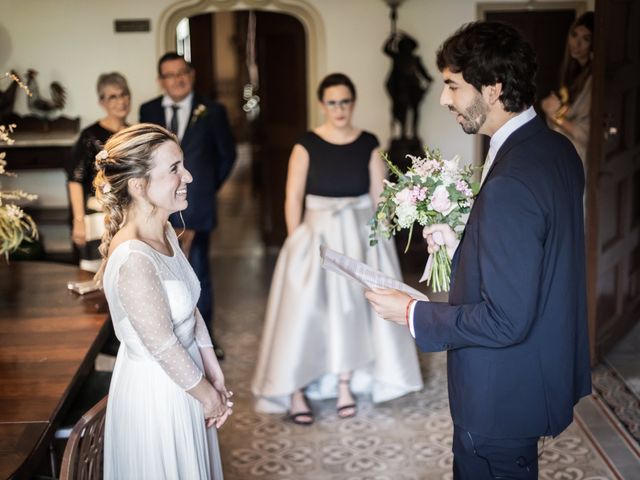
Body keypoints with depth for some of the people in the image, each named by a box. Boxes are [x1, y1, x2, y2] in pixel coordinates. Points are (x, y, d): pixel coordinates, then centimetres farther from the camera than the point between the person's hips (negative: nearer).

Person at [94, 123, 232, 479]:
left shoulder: (165, 232, -3)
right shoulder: (133, 259, -31)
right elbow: (164, 347, -23)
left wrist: (216, 378, 4)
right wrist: (208, 394, -10)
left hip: (182, 378, 8)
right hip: (156, 392, -8)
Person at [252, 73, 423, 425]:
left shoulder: (368, 144, 1)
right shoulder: (307, 145, -5)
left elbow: (379, 197, 3)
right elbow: (293, 198, -5)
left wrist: (379, 238, -2)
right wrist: (296, 243, -10)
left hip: (361, 235, 2)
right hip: (317, 234, -2)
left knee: (353, 309, 10)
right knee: (305, 311, -3)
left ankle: (345, 385, 24)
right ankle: (295, 392, 7)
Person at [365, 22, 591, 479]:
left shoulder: (511, 183, -30)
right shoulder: (557, 148, 0)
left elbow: (505, 321, -28)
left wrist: (412, 313, -18)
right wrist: (463, 246, 2)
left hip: (500, 398, -9)